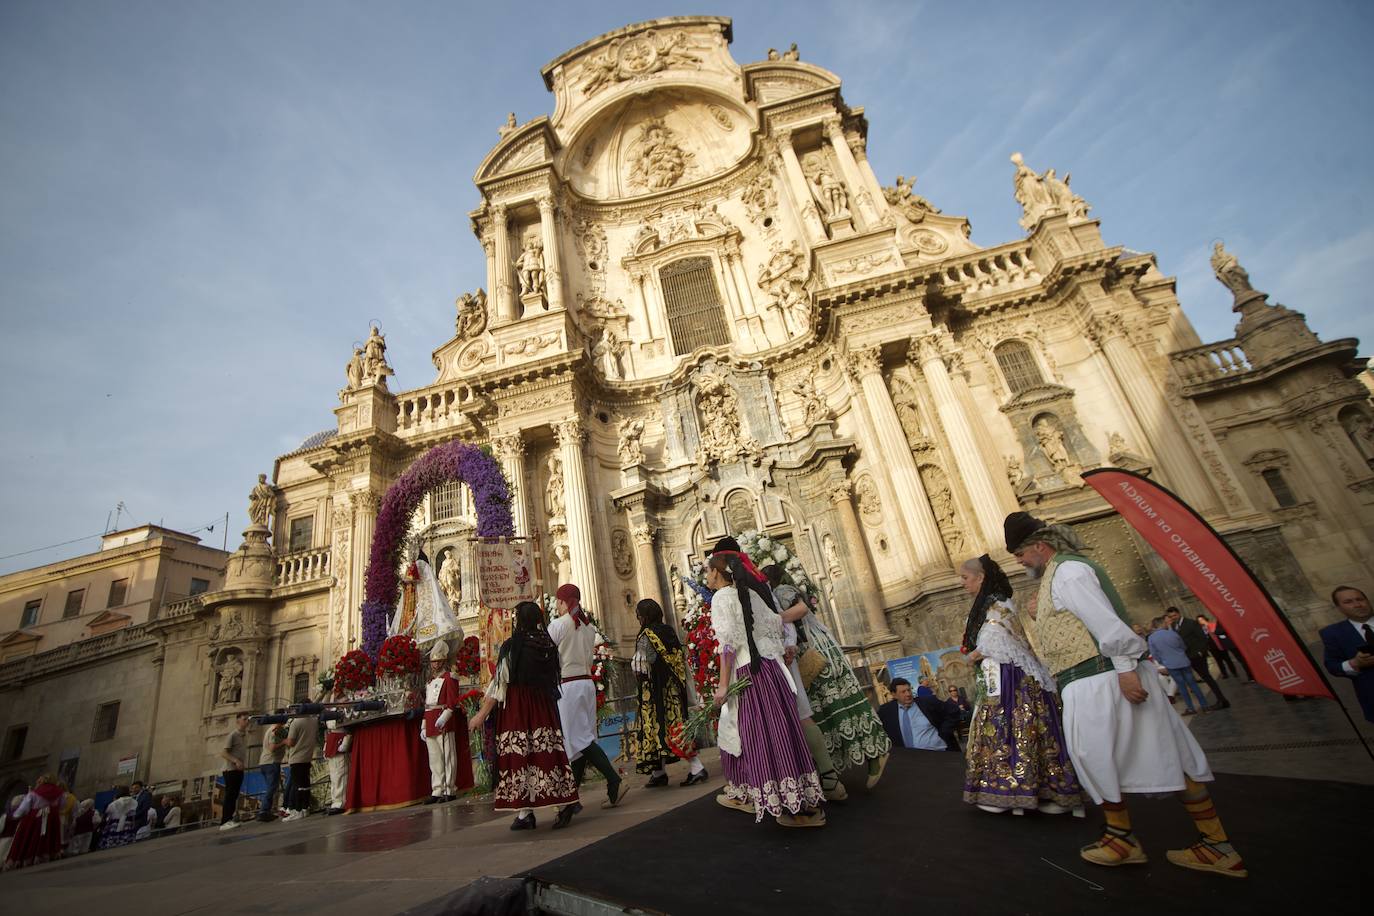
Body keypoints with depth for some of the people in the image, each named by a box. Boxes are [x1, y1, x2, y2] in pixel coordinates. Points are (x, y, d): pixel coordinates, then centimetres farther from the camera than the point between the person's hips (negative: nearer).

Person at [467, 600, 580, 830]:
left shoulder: (512, 645, -10)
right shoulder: (549, 645, 4)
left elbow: (500, 682, -8)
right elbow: (554, 679, 8)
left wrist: (482, 714, -2)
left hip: (516, 708, -4)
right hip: (544, 706, 5)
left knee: (518, 756, 3)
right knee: (548, 752, 7)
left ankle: (525, 812, 6)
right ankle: (563, 804, 5)